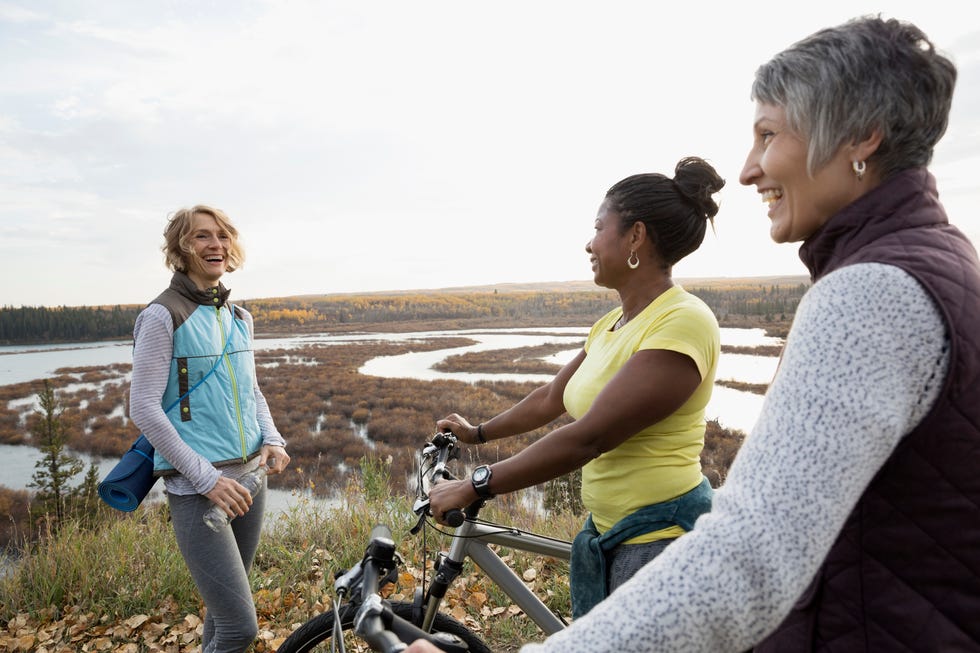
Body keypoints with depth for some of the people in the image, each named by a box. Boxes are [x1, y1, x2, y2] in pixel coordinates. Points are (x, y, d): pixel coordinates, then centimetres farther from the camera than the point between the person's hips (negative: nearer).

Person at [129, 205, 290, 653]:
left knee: (226, 607, 18)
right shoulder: (163, 316, -9)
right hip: (196, 488, -6)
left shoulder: (239, 317, 10)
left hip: (249, 478, 6)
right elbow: (144, 409, -12)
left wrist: (272, 438, 0)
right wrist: (206, 477, -16)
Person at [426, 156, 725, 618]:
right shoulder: (610, 324, 6)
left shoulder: (682, 323, -22)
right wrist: (477, 433, 29)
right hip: (607, 534, 8)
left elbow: (587, 437, -26)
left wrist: (474, 487, -21)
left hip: (662, 540, -8)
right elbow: (550, 398, 19)